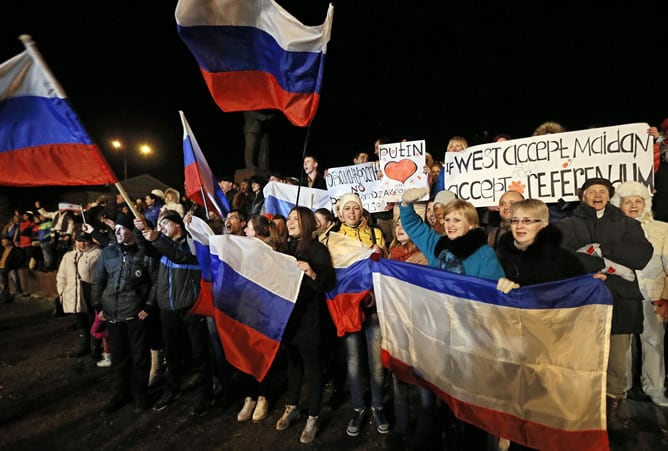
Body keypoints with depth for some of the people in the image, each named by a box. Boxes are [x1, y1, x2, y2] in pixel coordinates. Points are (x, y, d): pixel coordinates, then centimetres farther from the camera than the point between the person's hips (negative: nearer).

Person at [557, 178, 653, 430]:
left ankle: (613, 410, 18)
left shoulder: (628, 224, 16)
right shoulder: (567, 226, 10)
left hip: (619, 302, 2)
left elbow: (642, 256, -1)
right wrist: (608, 267, -11)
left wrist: (601, 249, -8)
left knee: (617, 363, 1)